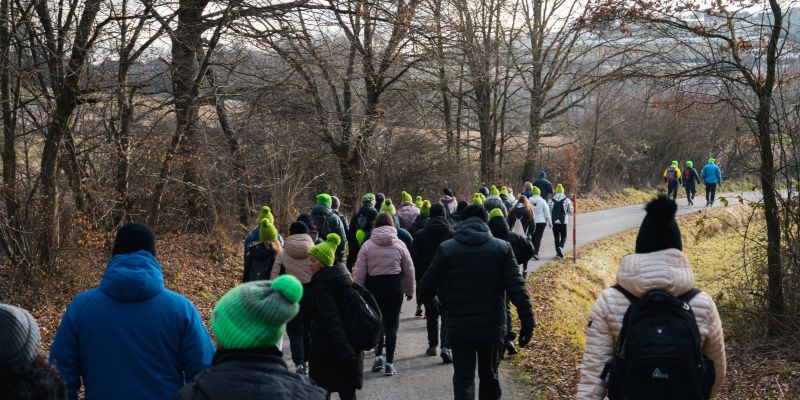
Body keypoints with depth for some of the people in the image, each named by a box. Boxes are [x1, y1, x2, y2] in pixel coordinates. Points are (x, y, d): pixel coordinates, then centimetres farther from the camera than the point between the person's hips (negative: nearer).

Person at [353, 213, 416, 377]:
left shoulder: (367, 245, -2)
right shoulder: (399, 245, -1)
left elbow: (359, 273, -3)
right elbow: (409, 270, 5)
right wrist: (410, 290, 17)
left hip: (374, 288, 1)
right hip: (394, 288, 0)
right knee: (391, 325, 3)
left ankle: (378, 356, 15)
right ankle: (389, 363, 2)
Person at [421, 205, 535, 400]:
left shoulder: (447, 249, -5)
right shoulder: (502, 248, -2)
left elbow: (428, 285, -2)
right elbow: (517, 287, -9)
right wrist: (527, 320, -7)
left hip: (459, 327, -1)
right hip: (492, 326, 1)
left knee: (463, 379, 2)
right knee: (490, 376, 17)